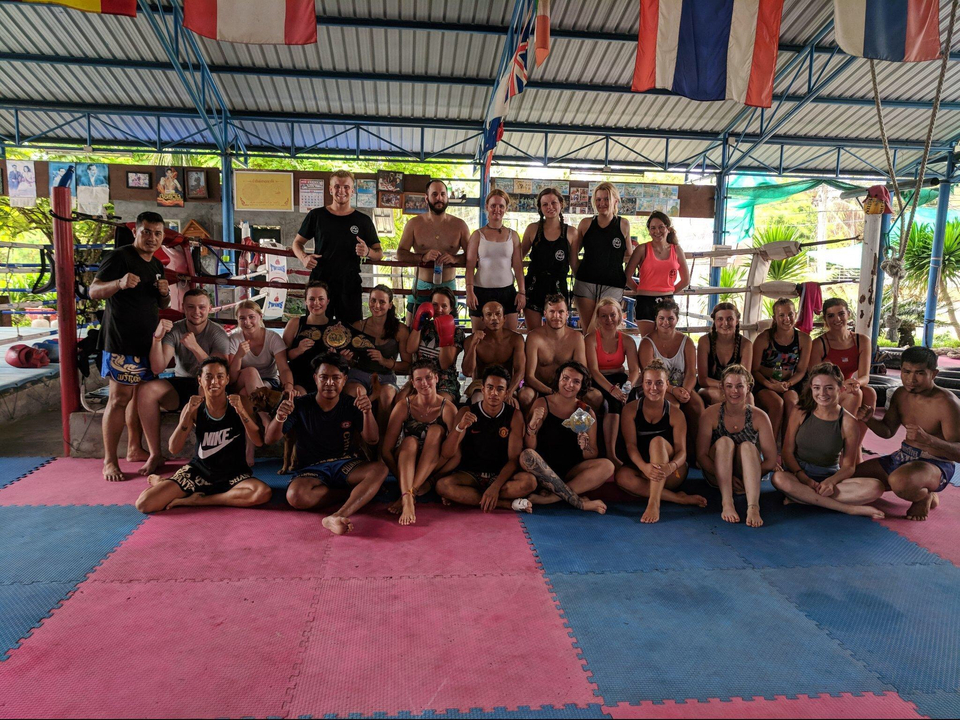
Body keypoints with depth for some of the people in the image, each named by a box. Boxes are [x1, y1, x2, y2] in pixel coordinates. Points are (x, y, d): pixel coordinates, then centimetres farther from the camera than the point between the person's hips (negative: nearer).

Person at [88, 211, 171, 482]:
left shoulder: (156, 265, 15)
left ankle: (134, 448, 26)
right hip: (121, 341, -8)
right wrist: (120, 283, -33)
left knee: (140, 395, 14)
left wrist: (165, 292, -1)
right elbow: (94, 291, -13)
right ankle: (109, 462, -2)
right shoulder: (120, 257, -9)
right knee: (120, 398, -8)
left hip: (147, 341, 8)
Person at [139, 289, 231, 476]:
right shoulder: (174, 330, -3)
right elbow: (157, 369, -14)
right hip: (181, 384, 3)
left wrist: (195, 347, -32)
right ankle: (155, 455, -14)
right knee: (146, 391, -24)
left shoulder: (218, 334, -9)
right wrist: (157, 338, -29)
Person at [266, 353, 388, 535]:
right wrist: (279, 418, -31)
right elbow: (270, 439, -7)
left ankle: (337, 516, -45)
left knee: (380, 468, -30)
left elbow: (372, 440, -8)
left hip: (346, 464, 1)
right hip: (311, 469, -1)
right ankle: (354, 490, -13)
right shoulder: (301, 405, -1)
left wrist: (368, 413, -29)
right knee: (295, 496, -35)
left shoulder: (351, 405, 2)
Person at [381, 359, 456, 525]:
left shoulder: (447, 408, -12)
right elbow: (386, 450, -13)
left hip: (434, 470, 0)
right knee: (410, 441, -31)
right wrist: (403, 479, -21)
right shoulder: (404, 406, -10)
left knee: (436, 430, -26)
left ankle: (409, 493, -36)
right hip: (405, 464, 0)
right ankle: (408, 500, -51)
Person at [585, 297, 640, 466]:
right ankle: (611, 453, -32)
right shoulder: (591, 339, -5)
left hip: (619, 379, 4)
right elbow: (594, 370, -18)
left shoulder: (627, 341, 4)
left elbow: (635, 369, -8)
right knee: (613, 400, -33)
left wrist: (628, 386, -31)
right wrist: (611, 389, -35)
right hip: (598, 382, -3)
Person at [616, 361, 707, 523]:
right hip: (642, 470, 1)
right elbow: (630, 445, -11)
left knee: (657, 441, -30)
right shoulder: (630, 409, -1)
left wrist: (670, 466, -36)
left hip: (671, 474, -1)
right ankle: (679, 498, -25)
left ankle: (654, 503, -40)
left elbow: (682, 451, -10)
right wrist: (644, 467, -33)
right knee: (622, 476, -33)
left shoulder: (675, 414, -2)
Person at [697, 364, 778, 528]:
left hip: (747, 477, 0)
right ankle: (727, 503, -40)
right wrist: (728, 477, -23)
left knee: (747, 446, -28)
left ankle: (753, 507, -46)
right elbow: (701, 455, -13)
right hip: (717, 476, 0)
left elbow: (771, 461, -10)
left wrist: (747, 475, -19)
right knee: (725, 442, -27)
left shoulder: (759, 416, -10)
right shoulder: (711, 414, -11)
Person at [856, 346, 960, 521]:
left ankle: (925, 497, -1)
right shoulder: (901, 394, 2)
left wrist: (927, 439, -40)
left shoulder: (946, 403, -21)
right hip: (903, 457, 8)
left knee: (900, 481, -40)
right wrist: (868, 419, -10)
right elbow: (887, 431, 12)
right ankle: (918, 489, 15)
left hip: (937, 465, -8)